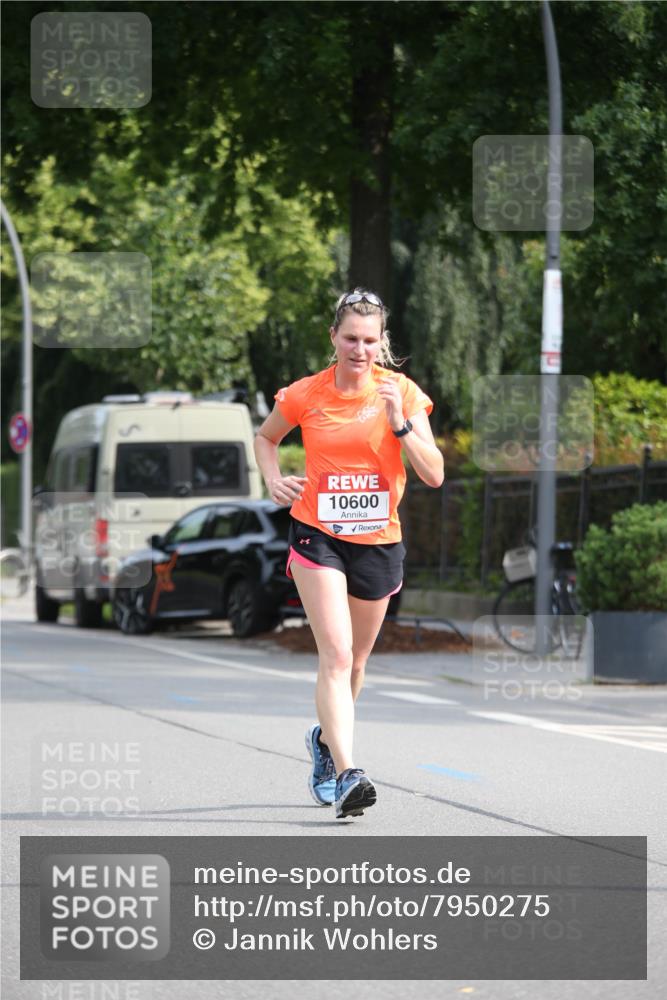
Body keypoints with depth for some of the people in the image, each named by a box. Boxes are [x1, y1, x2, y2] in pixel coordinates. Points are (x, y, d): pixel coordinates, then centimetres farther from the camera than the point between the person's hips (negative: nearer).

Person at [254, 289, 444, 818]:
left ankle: (326, 738, 43)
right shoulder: (305, 395, -4)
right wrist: (274, 479, -2)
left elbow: (434, 475, -10)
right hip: (317, 536, -2)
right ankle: (344, 774, -26)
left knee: (354, 661, 15)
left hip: (379, 541, 2)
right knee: (336, 654, -18)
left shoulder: (403, 393, -5)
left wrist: (400, 422, -22)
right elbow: (266, 437, 17)